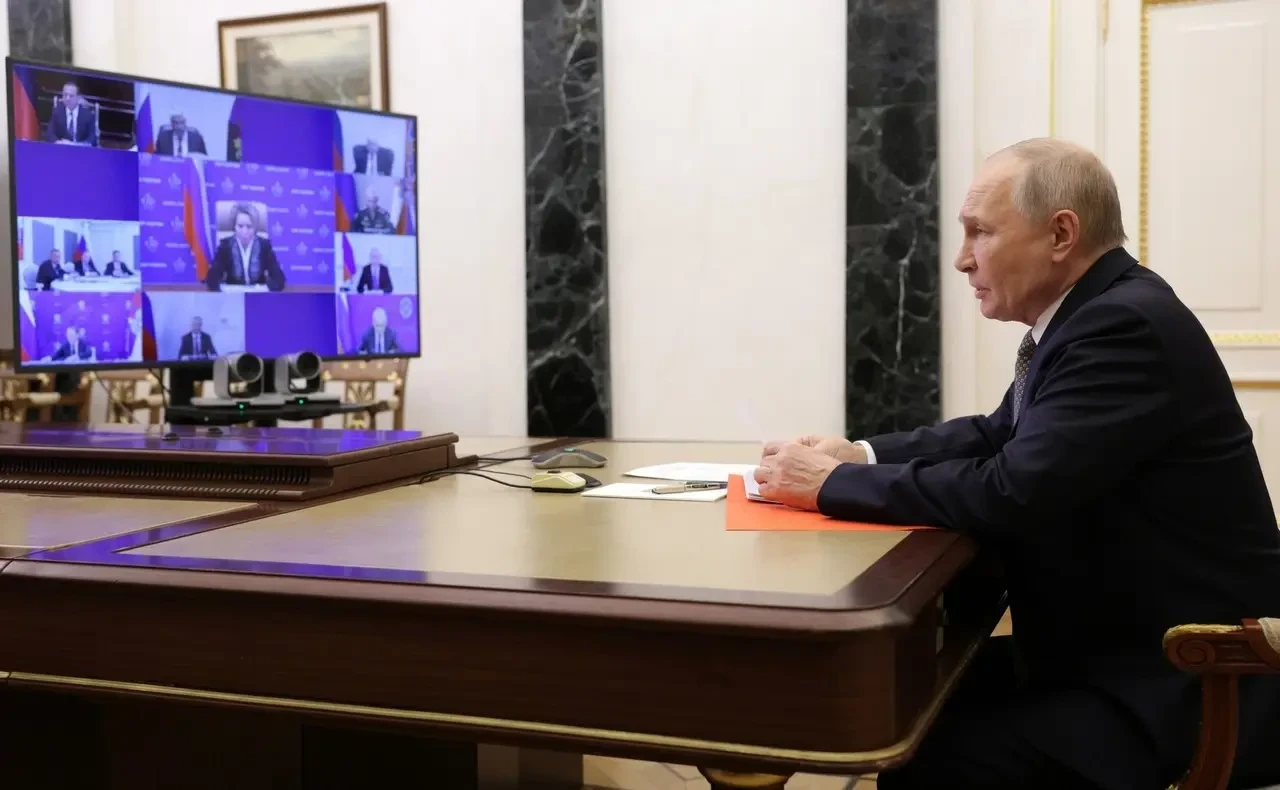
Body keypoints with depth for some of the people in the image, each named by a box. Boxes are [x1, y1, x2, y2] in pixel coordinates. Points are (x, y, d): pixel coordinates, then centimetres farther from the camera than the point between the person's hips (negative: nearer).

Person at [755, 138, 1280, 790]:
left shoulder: (1127, 325, -22)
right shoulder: (1094, 315, 7)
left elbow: (1010, 493, -28)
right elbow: (998, 436, 18)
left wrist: (832, 484, -17)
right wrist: (861, 454, 2)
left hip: (1191, 684, -9)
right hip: (1110, 648, 9)